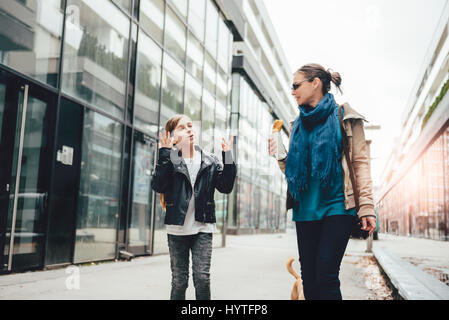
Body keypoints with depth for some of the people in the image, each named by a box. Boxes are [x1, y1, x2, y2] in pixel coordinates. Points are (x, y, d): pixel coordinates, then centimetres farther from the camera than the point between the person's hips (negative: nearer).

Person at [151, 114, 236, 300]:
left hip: (203, 228, 1)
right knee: (179, 280, 7)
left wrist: (228, 157, -8)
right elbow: (158, 186, -15)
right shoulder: (169, 160, 0)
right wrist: (165, 154, -19)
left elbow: (225, 186, -1)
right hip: (177, 228, -1)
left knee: (202, 277, -4)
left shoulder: (210, 161, 7)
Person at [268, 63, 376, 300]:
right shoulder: (299, 124, 16)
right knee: (309, 278, 7)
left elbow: (360, 162, -2)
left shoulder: (344, 116, 3)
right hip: (306, 209, 5)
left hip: (337, 207, -5)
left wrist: (366, 207, -10)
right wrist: (281, 156, -3)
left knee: (326, 275, -12)